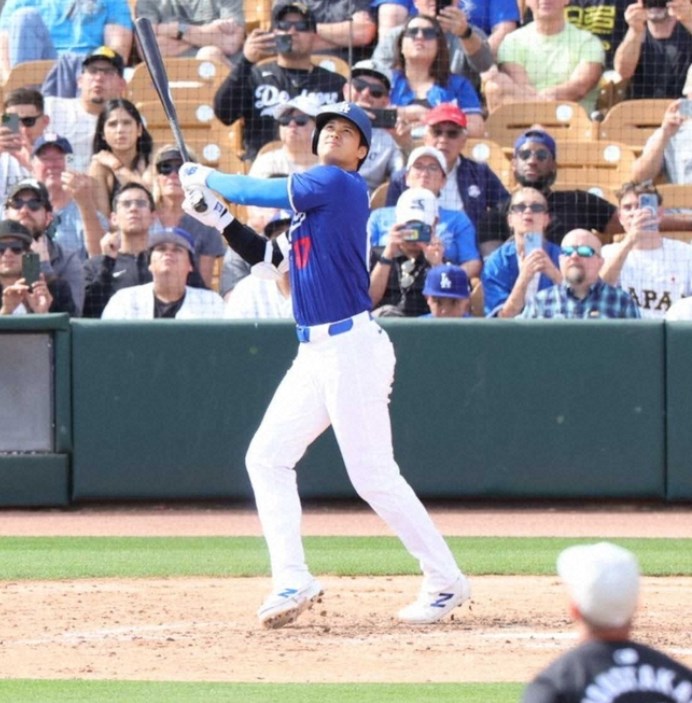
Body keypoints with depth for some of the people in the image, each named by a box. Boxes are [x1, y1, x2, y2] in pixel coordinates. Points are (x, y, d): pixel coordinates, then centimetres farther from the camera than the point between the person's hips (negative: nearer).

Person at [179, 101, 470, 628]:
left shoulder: (340, 185, -9)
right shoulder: (312, 198, 18)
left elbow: (265, 192, -8)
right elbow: (275, 262, 20)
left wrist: (206, 178, 8)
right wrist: (219, 219, 15)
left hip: (352, 347, -10)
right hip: (315, 354, 10)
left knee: (375, 476, -10)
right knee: (267, 457, 6)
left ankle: (446, 582, -1)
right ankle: (293, 582, 4)